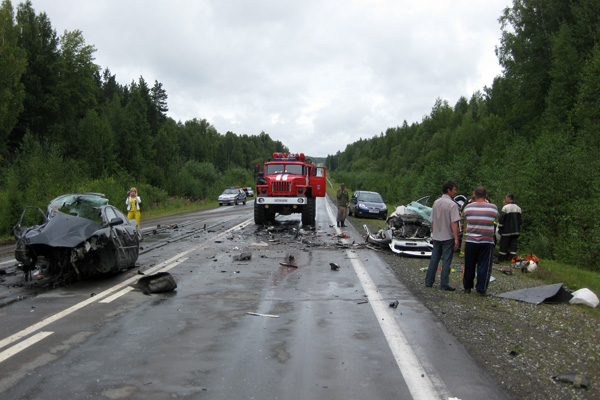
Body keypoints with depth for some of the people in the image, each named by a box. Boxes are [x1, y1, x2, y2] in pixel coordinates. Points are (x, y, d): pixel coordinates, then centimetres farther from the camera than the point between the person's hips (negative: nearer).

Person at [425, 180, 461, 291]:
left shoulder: (436, 203, 7)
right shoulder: (452, 204, -13)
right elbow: (454, 223, -18)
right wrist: (456, 239, -18)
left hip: (436, 237, 6)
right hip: (448, 237, -6)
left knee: (434, 260, 13)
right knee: (446, 261, 0)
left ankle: (428, 282, 18)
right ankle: (444, 284, 3)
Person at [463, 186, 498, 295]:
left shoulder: (468, 207, -4)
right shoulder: (493, 207, -5)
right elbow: (495, 220, 8)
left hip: (471, 242, 2)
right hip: (487, 242, -1)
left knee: (469, 266, 13)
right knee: (484, 266, 5)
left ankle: (467, 287, 24)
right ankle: (481, 289, 7)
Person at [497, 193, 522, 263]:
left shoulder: (505, 207, -12)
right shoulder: (518, 208, 10)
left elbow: (501, 219, -12)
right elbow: (520, 220, 16)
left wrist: (500, 228, -2)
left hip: (506, 231, -6)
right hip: (516, 231, 6)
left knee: (503, 245, 1)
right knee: (513, 244, 7)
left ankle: (500, 260, 5)